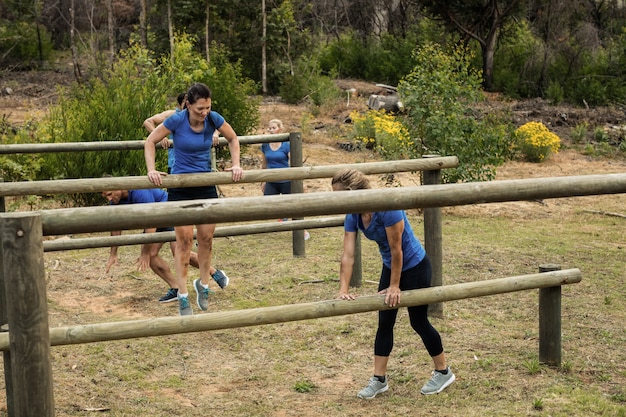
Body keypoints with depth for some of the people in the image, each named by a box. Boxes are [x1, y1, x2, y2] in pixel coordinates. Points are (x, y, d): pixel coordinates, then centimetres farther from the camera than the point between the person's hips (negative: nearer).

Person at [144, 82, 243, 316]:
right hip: (180, 187, -3)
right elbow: (150, 142, -7)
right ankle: (183, 297, 2)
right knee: (184, 240, -4)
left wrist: (236, 165, -3)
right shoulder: (176, 120, -18)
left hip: (206, 185, 3)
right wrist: (151, 170, -19)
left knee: (206, 238, 6)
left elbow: (233, 139, 8)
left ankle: (203, 284, 27)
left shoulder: (214, 119, -10)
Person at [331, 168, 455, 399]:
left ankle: (444, 372, 23)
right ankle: (379, 379, 16)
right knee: (384, 322, 7)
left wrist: (395, 286, -19)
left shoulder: (387, 207, -33)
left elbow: (396, 250, -26)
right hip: (390, 266, 7)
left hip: (415, 267, -7)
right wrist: (344, 289, -20)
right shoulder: (352, 216, -11)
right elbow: (348, 255, -12)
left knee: (419, 322, 4)